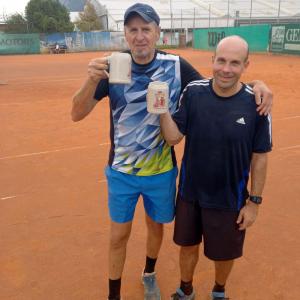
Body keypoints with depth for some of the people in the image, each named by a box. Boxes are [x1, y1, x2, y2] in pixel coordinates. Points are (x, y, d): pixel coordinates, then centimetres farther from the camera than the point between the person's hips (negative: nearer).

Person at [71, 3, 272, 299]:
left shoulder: (176, 65, -9)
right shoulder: (114, 66, -11)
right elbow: (77, 114, -14)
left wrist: (254, 83, -18)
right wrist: (92, 79, -34)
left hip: (161, 172, 1)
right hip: (121, 173, -1)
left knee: (156, 227, 21)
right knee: (119, 235, 11)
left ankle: (149, 275, 51)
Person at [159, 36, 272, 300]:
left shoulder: (255, 103, -15)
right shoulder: (193, 92, -11)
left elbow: (260, 157, -7)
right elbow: (173, 137, -10)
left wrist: (254, 201, -4)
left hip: (230, 199, -1)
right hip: (190, 192, 2)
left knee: (224, 253, 18)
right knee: (188, 245, 21)